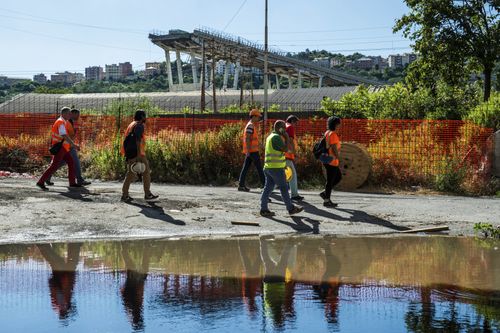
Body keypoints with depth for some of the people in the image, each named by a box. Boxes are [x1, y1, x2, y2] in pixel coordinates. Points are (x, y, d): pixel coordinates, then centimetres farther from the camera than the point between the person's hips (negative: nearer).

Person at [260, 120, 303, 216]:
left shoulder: (270, 136, 19)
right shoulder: (276, 137, -14)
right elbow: (285, 149, -18)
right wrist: (287, 138, -8)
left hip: (268, 167, 10)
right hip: (276, 168, -9)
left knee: (268, 188, 6)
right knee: (284, 188, -1)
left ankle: (264, 209, 3)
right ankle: (291, 208, 7)